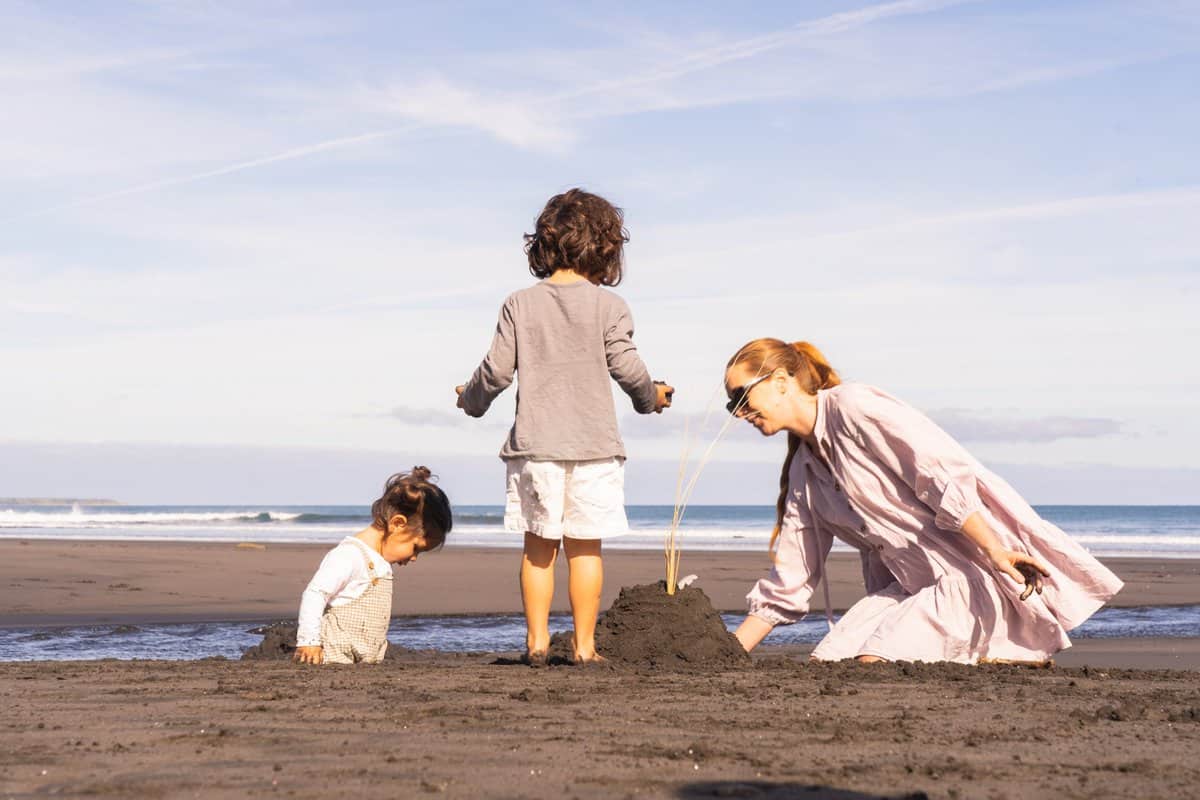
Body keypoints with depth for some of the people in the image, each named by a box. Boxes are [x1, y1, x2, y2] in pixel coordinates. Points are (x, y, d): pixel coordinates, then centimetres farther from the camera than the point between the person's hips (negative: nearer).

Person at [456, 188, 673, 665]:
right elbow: (626, 367, -2)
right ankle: (584, 644, 6)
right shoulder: (608, 305, -3)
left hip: (534, 446, 1)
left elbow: (497, 371, 1)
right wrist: (652, 397, 19)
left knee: (538, 546, 9)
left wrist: (471, 399, 22)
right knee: (585, 547, 5)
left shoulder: (519, 305, 2)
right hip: (593, 445, -1)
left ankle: (537, 639, 8)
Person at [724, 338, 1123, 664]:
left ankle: (1002, 656, -3)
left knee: (876, 665, -23)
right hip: (915, 583, 9)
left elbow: (943, 475, -20)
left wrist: (995, 552, -30)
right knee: (825, 664, -6)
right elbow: (788, 583, 16)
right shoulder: (804, 468, 14)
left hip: (977, 569, -8)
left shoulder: (851, 406, -11)